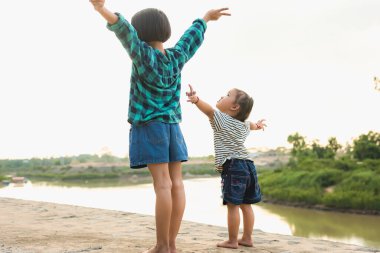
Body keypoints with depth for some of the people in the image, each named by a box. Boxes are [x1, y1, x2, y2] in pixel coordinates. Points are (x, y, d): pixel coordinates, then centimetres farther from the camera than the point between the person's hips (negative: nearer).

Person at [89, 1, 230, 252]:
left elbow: (126, 32, -28)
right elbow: (192, 37, 24)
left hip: (149, 126, -5)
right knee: (176, 183, -1)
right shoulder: (177, 56, 6)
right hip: (172, 125, 6)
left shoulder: (144, 54, -10)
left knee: (163, 184, -11)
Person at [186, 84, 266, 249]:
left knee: (232, 205, -5)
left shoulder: (221, 119, -4)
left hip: (232, 167, -9)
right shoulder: (243, 124, 21)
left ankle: (232, 241, -1)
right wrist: (258, 125, 69)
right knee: (245, 204, 14)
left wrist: (196, 100, -44)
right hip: (248, 166, 9)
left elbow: (209, 110, -25)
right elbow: (251, 125, 45)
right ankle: (247, 238, 22)